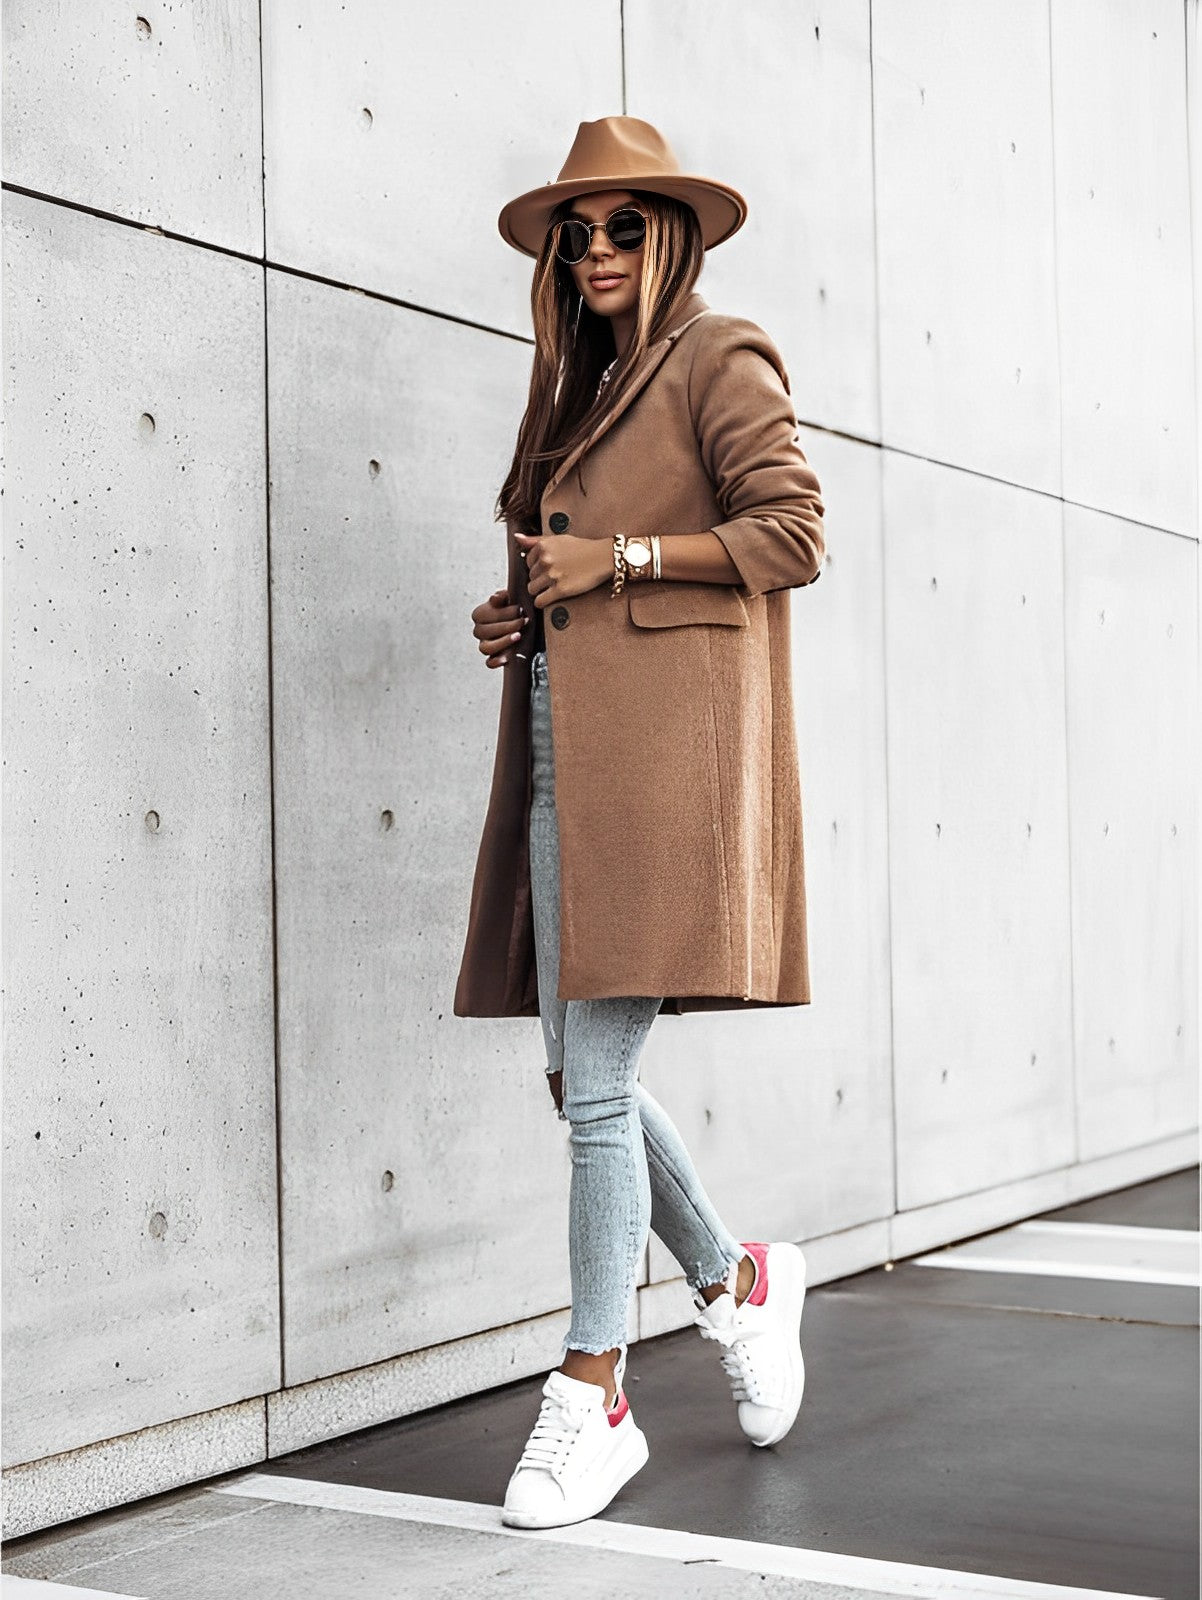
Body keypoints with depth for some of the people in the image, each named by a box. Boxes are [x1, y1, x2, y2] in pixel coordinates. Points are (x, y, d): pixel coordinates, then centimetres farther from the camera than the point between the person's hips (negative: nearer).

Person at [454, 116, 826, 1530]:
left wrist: (613, 559, -11)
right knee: (579, 1075, 8)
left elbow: (791, 535, -8)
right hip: (563, 744, 8)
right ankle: (736, 1282, 29)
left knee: (595, 1079, -10)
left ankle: (592, 1398, 0)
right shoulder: (584, 388, 25)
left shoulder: (718, 361, 2)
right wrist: (525, 612, 10)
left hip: (663, 746, -8)